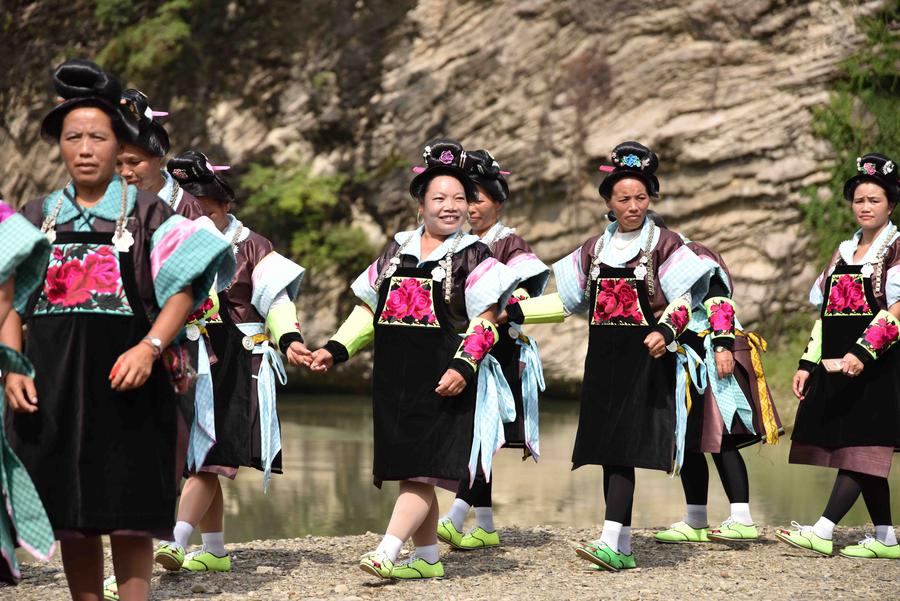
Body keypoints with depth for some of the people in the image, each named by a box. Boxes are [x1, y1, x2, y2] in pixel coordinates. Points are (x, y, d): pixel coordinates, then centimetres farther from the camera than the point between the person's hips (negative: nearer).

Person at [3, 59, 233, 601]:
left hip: (127, 384, -3)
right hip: (54, 389, 3)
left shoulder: (147, 214, 4)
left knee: (130, 517, -4)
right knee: (70, 518, 4)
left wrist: (150, 348, -19)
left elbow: (183, 290, -4)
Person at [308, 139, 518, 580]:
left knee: (423, 472, -12)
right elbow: (369, 311, 19)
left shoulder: (473, 257, 0)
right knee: (408, 472, 9)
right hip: (396, 379, 6)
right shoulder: (396, 252, 14)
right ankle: (427, 558, 18)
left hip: (444, 382, -6)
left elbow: (485, 321, -7)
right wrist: (335, 349, 9)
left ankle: (387, 553, -19)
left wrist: (463, 366, -19)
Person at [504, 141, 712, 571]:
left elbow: (682, 301, -7)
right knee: (607, 451, 4)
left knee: (622, 449, -16)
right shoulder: (595, 249, 14)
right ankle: (623, 549, 10)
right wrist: (516, 313, 10)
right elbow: (567, 302, 19)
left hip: (646, 360, -5)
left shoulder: (666, 245, 0)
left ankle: (611, 543, -21)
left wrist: (666, 330, -26)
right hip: (604, 359, 5)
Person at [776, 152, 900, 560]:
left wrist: (863, 351, -24)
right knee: (866, 458, 6)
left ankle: (823, 532, -20)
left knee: (861, 451, -12)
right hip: (837, 365, 7)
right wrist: (808, 364, 11)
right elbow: (825, 313, 18)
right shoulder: (844, 252, 18)